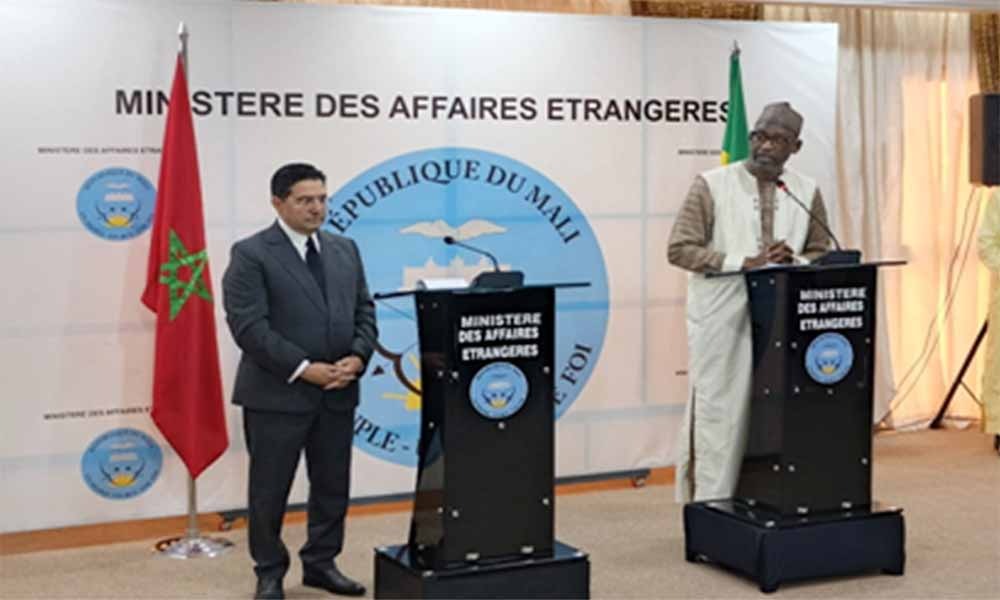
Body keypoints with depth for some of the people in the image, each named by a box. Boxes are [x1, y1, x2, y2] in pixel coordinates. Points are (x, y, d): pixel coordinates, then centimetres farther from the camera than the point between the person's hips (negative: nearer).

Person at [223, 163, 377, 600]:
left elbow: (364, 313, 12)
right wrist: (304, 369, -19)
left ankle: (320, 564, 26)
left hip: (338, 393, 6)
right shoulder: (251, 254, -8)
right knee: (270, 490, 5)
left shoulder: (345, 250, 11)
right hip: (277, 394, -5)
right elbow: (249, 327, -15)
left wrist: (357, 358, -7)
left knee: (332, 485, 12)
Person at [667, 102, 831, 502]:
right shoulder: (712, 185, -2)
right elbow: (680, 248, -8)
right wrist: (744, 263, -17)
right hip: (722, 321, -3)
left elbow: (822, 255, 15)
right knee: (718, 414, -2)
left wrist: (793, 262, -9)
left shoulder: (807, 192, 10)